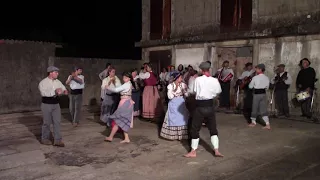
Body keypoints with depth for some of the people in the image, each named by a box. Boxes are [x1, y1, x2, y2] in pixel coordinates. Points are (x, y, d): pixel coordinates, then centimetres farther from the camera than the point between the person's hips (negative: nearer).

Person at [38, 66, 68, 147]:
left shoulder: (58, 82, 6)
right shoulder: (43, 82, -12)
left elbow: (63, 88, 11)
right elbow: (43, 93, -26)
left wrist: (65, 91, -14)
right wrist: (55, 92, -35)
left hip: (56, 104, 5)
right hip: (46, 104, -5)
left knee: (57, 122, 1)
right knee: (47, 123, 6)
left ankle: (57, 140, 4)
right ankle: (44, 139, 25)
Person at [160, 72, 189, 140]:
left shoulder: (183, 85, 0)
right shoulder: (170, 85, -8)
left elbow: (186, 95, -2)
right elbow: (170, 96, -16)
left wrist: (184, 89, -19)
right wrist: (175, 89, -23)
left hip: (181, 104, 3)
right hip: (173, 104, -3)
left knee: (182, 118, 5)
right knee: (173, 119, 3)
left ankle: (182, 134, 17)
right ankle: (172, 134, 15)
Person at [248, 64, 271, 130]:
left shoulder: (255, 78, -13)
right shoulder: (266, 78, 0)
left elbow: (250, 86, -4)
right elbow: (267, 87, 10)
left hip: (257, 94, -4)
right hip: (263, 94, 4)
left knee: (255, 108, 13)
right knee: (264, 110, 6)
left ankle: (253, 122, 29)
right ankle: (268, 124, -2)